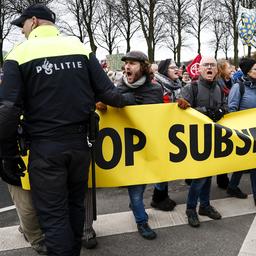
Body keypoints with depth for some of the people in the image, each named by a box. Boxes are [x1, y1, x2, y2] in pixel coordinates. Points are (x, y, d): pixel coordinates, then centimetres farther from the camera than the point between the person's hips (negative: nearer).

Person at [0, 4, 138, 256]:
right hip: (79, 142, 4)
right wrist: (127, 99, 20)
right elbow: (106, 93, -1)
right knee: (75, 205, 22)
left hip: (44, 147, -4)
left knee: (53, 215, 7)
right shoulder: (80, 47, 3)